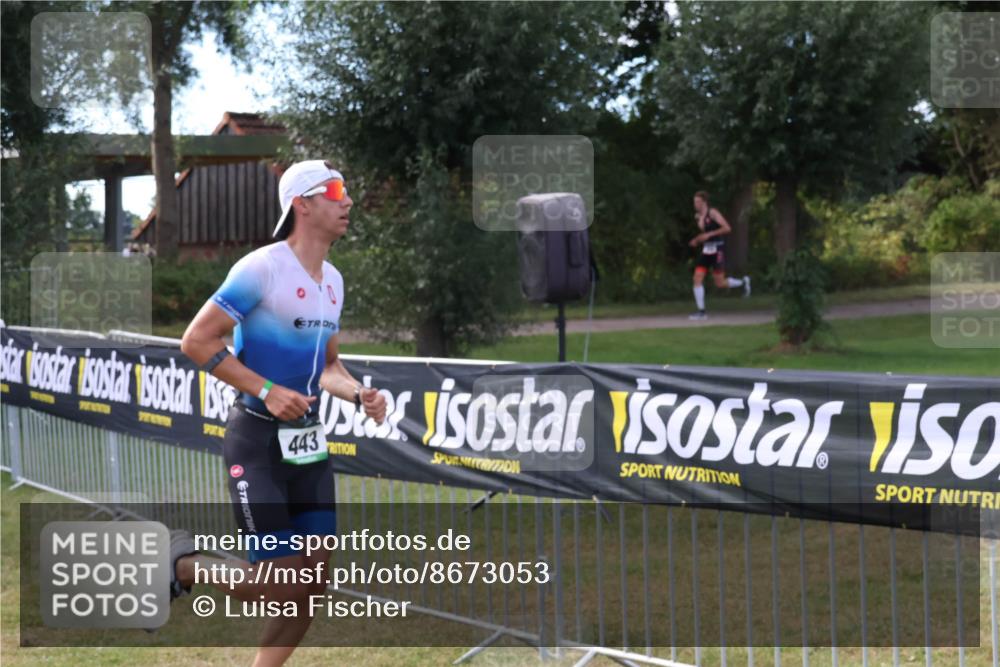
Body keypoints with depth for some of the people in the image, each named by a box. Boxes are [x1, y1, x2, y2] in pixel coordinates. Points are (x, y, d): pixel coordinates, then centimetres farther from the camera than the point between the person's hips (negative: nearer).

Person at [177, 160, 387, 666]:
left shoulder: (333, 280, 11)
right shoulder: (262, 268, -14)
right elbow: (197, 341, -15)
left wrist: (359, 395, 2)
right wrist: (267, 391, -20)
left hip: (308, 443, 8)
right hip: (258, 439, -8)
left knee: (313, 584, 4)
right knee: (278, 585, -8)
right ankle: (182, 563, 17)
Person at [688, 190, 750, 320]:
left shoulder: (712, 213, -12)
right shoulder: (698, 216, 11)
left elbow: (727, 228, -19)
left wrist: (709, 234, -22)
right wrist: (696, 240, 7)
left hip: (717, 249, -7)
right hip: (706, 249, 7)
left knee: (720, 283, -6)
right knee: (697, 279, -6)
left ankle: (743, 282, 24)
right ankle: (701, 311, -3)